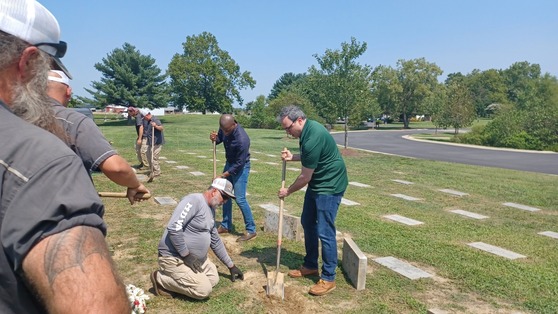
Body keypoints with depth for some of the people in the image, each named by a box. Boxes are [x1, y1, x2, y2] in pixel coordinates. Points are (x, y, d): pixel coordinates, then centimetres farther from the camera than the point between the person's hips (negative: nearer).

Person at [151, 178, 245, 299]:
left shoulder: (211, 210, 9)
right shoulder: (194, 200, -21)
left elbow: (215, 241, 17)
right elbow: (173, 228, -30)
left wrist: (231, 265, 19)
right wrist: (186, 255, -23)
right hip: (174, 257, -10)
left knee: (214, 279, 10)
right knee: (204, 290, -12)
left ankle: (172, 278, 14)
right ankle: (161, 279, 1)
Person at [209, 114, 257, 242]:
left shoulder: (242, 139, -35)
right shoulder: (225, 128, -13)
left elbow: (239, 163, -27)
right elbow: (220, 138, 9)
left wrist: (224, 175, -20)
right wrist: (214, 138, -16)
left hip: (240, 167, -8)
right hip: (229, 163, 8)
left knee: (240, 199, -10)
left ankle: (251, 230, 3)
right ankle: (226, 226, 26)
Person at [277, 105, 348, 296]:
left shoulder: (312, 138, -29)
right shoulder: (308, 129, 3)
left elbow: (305, 177, -21)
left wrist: (288, 191, -5)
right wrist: (292, 157, 2)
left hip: (330, 185, -10)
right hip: (317, 182, 11)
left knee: (324, 231, -7)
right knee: (307, 222, 16)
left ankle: (328, 279, 7)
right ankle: (310, 266, 31)